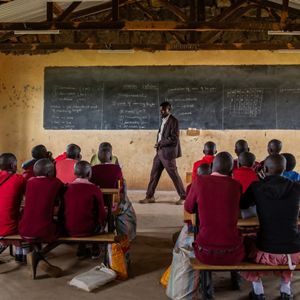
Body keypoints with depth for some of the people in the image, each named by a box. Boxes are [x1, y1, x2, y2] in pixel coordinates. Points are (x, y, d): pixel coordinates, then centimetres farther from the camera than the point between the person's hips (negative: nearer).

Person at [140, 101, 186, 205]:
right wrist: (158, 144, 5)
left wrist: (160, 143, -15)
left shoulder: (173, 121, -12)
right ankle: (149, 196, 18)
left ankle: (183, 197, 12)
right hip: (160, 152, 8)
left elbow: (174, 138, -19)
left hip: (168, 153, -8)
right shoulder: (164, 120, 13)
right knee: (154, 174, 9)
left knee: (174, 175, -1)